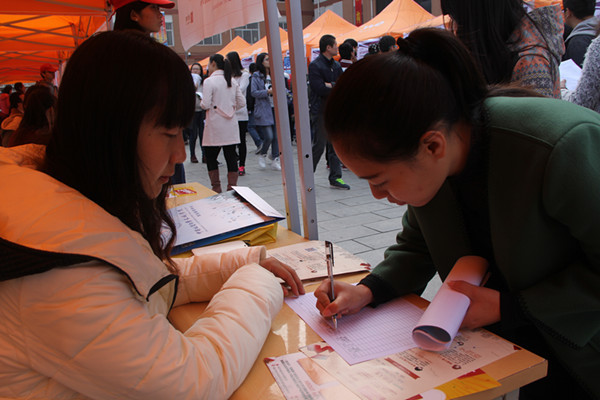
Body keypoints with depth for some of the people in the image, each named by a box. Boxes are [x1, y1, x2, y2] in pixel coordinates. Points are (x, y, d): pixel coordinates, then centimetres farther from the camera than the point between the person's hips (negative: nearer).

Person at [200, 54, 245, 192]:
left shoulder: (209, 81, -9)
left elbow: (206, 104, -13)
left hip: (215, 126, -5)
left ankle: (216, 187, 9)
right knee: (231, 156, 6)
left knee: (211, 156, 7)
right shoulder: (232, 81, 8)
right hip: (231, 125, 5)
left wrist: (201, 102, 8)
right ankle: (232, 186, 7)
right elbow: (242, 102, 7)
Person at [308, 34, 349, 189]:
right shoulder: (315, 65, -8)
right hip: (321, 111, -7)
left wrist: (330, 85, -9)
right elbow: (319, 89, -18)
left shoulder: (336, 65, 15)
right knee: (319, 144, -5)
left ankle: (335, 178, 12)